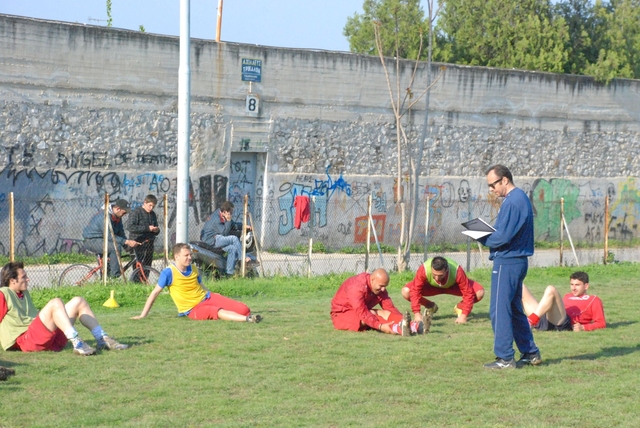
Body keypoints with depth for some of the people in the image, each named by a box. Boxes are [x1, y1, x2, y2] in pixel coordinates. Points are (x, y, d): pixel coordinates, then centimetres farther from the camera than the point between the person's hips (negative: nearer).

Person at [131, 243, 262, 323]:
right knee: (218, 312, -38)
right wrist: (143, 315, -9)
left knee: (243, 309, -16)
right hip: (193, 310, -6)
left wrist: (213, 295, 13)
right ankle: (247, 319, -50)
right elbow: (155, 293, -10)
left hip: (207, 297, 6)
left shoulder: (193, 268, 4)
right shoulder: (168, 272, -13)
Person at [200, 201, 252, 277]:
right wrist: (228, 220, -24)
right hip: (211, 240, -10)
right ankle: (243, 258, -9)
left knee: (232, 249, -8)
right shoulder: (216, 219, -21)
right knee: (234, 238, -20)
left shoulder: (223, 217, 9)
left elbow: (233, 225, 21)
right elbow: (224, 232, -21)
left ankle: (230, 273, -7)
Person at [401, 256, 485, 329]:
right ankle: (430, 306, 3)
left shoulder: (457, 271, -41)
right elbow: (415, 290, -31)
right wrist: (417, 313, -35)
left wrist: (464, 315, -35)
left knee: (479, 293, -26)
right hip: (431, 286, 1)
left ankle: (460, 307, 4)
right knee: (406, 292, -26)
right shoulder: (424, 269, -40)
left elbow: (468, 293, -33)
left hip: (454, 286, -1)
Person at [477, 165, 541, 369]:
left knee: (499, 310, -5)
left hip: (507, 263, -11)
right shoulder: (521, 197, 15)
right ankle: (530, 353, 21)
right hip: (517, 260, 11)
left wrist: (481, 238, -5)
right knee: (515, 310, 17)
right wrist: (485, 234, 5)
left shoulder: (512, 202, -18)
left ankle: (505, 358, -2)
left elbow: (502, 237, -21)